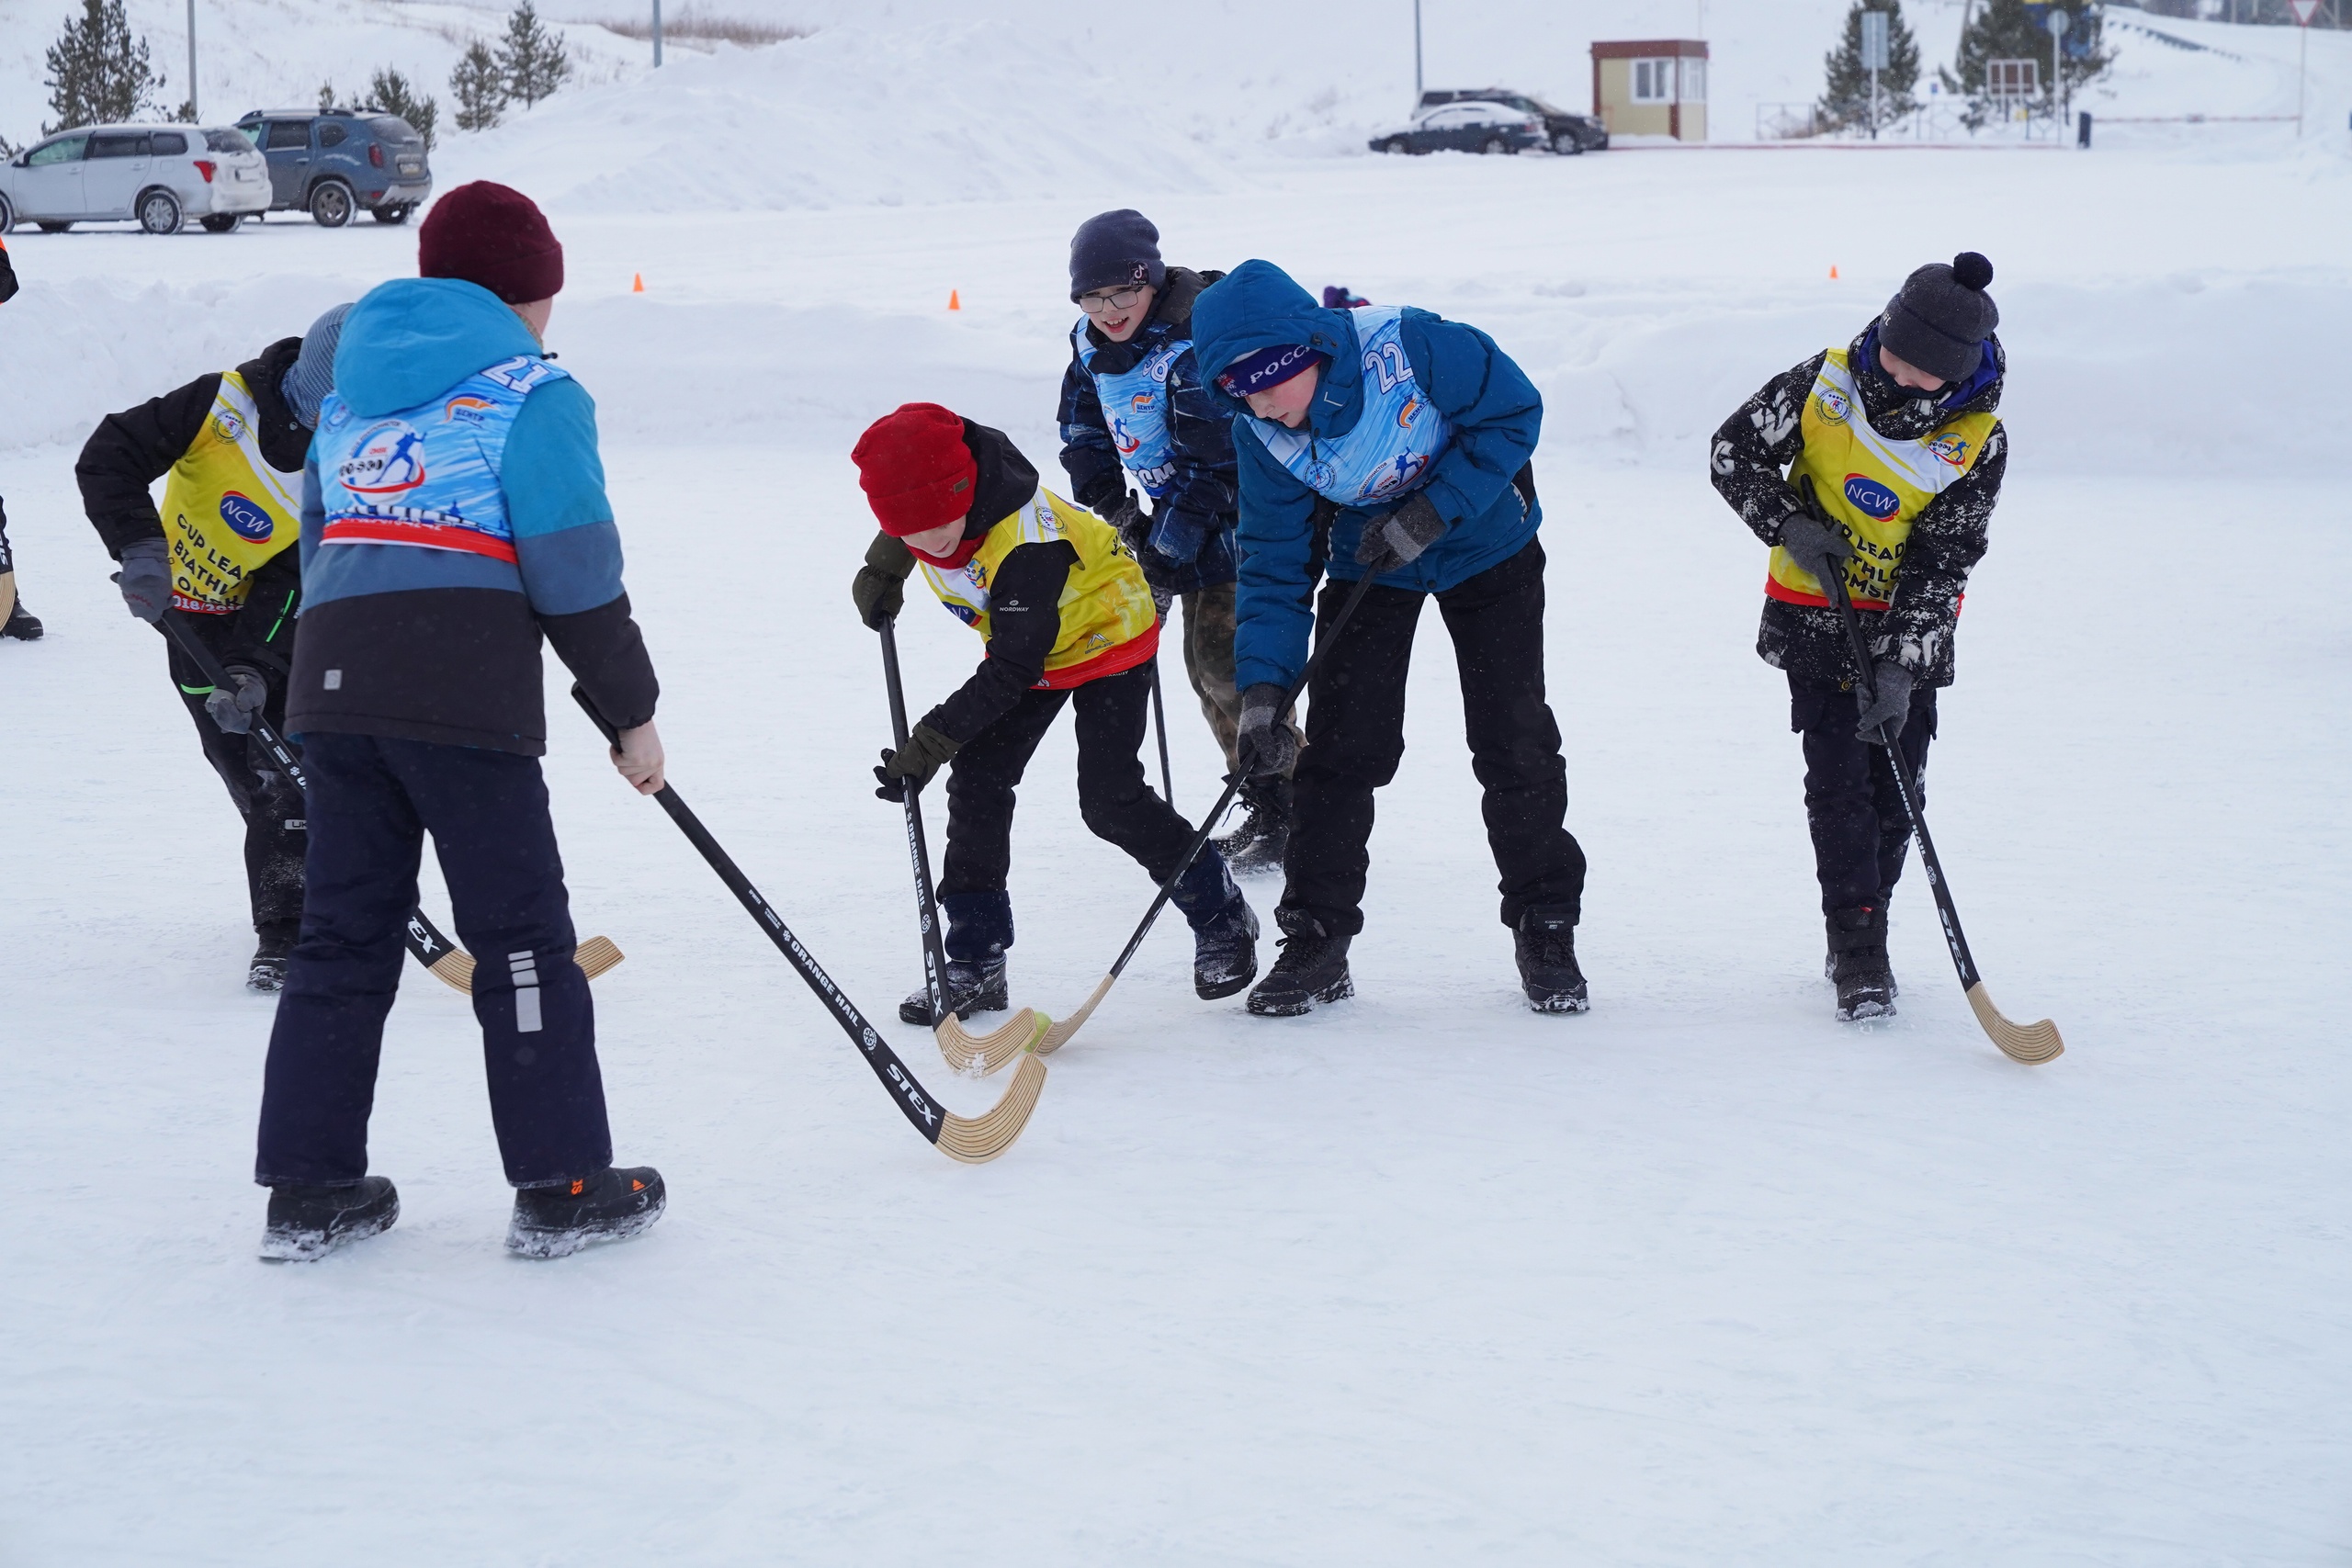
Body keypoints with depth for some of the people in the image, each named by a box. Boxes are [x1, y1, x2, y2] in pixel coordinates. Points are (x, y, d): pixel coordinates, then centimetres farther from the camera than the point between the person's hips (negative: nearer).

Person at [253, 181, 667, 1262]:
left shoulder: (350, 392, 21)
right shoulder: (531, 393, 0)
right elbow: (575, 573, -5)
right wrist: (631, 714, 2)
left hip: (333, 685, 6)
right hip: (465, 694, -6)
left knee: (343, 933, 12)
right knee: (521, 938, 2)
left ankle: (309, 1190, 12)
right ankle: (561, 1188, 4)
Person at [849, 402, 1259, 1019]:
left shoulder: (1026, 545, -40)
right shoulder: (920, 493, -19)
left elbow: (1011, 670, -34)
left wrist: (930, 743, -33)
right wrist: (882, 569, 2)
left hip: (1107, 636, -7)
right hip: (1022, 641, 8)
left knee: (1110, 797, -14)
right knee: (977, 780, -5)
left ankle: (1221, 917, 8)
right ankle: (975, 964, 0)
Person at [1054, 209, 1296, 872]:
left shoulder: (1194, 341, -26)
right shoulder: (1091, 344, 0)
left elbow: (1219, 456, -26)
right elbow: (1085, 436, 13)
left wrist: (1171, 548, -24)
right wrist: (1117, 513, 1)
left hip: (1244, 513, -8)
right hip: (1180, 512, 8)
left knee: (1227, 659, -14)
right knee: (1204, 666, 9)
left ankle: (1289, 809, -4)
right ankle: (1264, 807, 20)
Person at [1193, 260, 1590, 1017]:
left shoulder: (1410, 348, -33)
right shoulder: (1262, 437, -21)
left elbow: (1513, 412, -21)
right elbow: (1273, 564, -15)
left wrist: (1431, 513, -29)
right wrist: (1261, 693, -26)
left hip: (1485, 543, -2)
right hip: (1369, 561, 2)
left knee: (1513, 742, -2)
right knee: (1342, 744, -6)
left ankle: (1546, 931, 12)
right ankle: (1316, 940, 4)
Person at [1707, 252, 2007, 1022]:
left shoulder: (1977, 442, -14)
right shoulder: (1824, 385, -13)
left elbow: (1941, 564, -15)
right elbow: (1734, 452, -3)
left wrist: (1899, 669, -22)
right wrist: (1789, 525, -17)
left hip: (1910, 626, 1)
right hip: (1815, 616, -1)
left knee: (1895, 783, 3)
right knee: (1838, 779, -5)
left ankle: (1863, 930, 20)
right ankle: (1858, 953, -3)